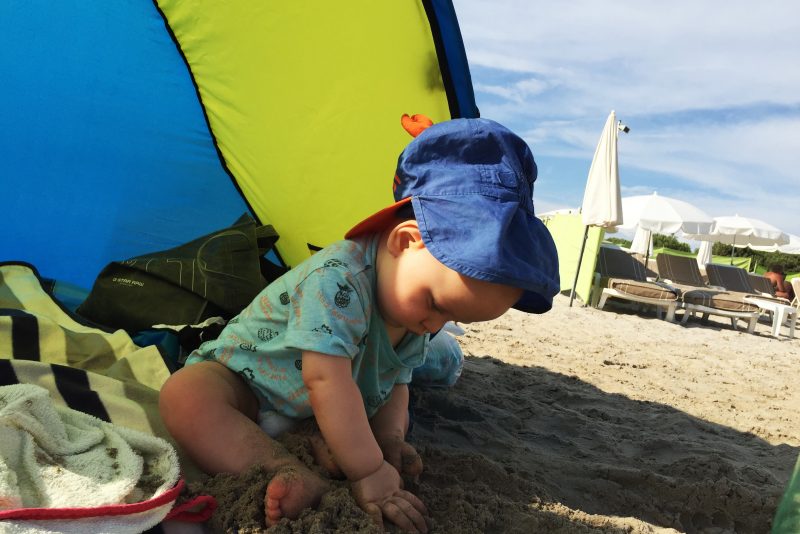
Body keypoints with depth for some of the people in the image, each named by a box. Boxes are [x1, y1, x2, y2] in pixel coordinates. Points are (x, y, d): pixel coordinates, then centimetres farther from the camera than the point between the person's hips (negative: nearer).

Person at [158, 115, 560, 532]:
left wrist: (389, 438, -18)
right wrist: (369, 472, -39)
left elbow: (396, 384, 0)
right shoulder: (336, 279, -37)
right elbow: (327, 379, -42)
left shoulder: (417, 320, -9)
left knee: (398, 412, 3)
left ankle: (321, 452, -24)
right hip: (242, 381, -7)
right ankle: (300, 479, -44)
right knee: (184, 394, -35)